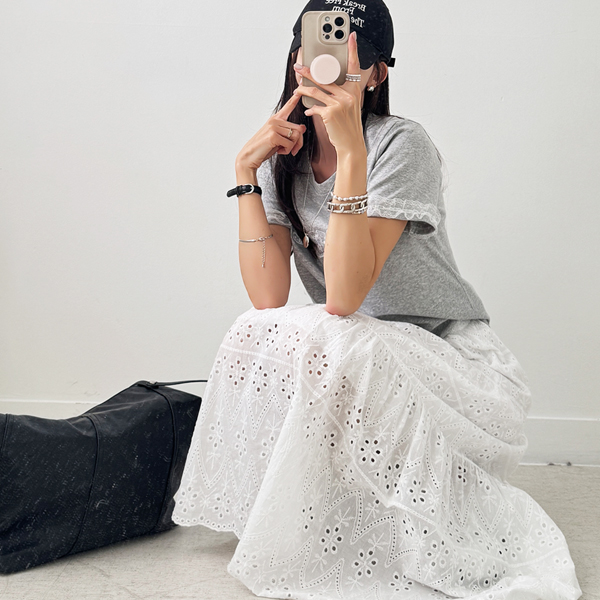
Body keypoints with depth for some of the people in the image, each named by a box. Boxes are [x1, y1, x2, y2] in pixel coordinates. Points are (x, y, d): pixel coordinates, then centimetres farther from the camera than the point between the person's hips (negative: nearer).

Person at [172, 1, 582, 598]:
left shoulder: (400, 145, -17)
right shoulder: (284, 158, 1)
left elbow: (343, 298, -28)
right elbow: (268, 298, -13)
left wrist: (351, 148, -33)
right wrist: (245, 170, -13)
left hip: (456, 365, -5)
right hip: (361, 361, 5)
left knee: (318, 342, -32)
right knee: (253, 333, -22)